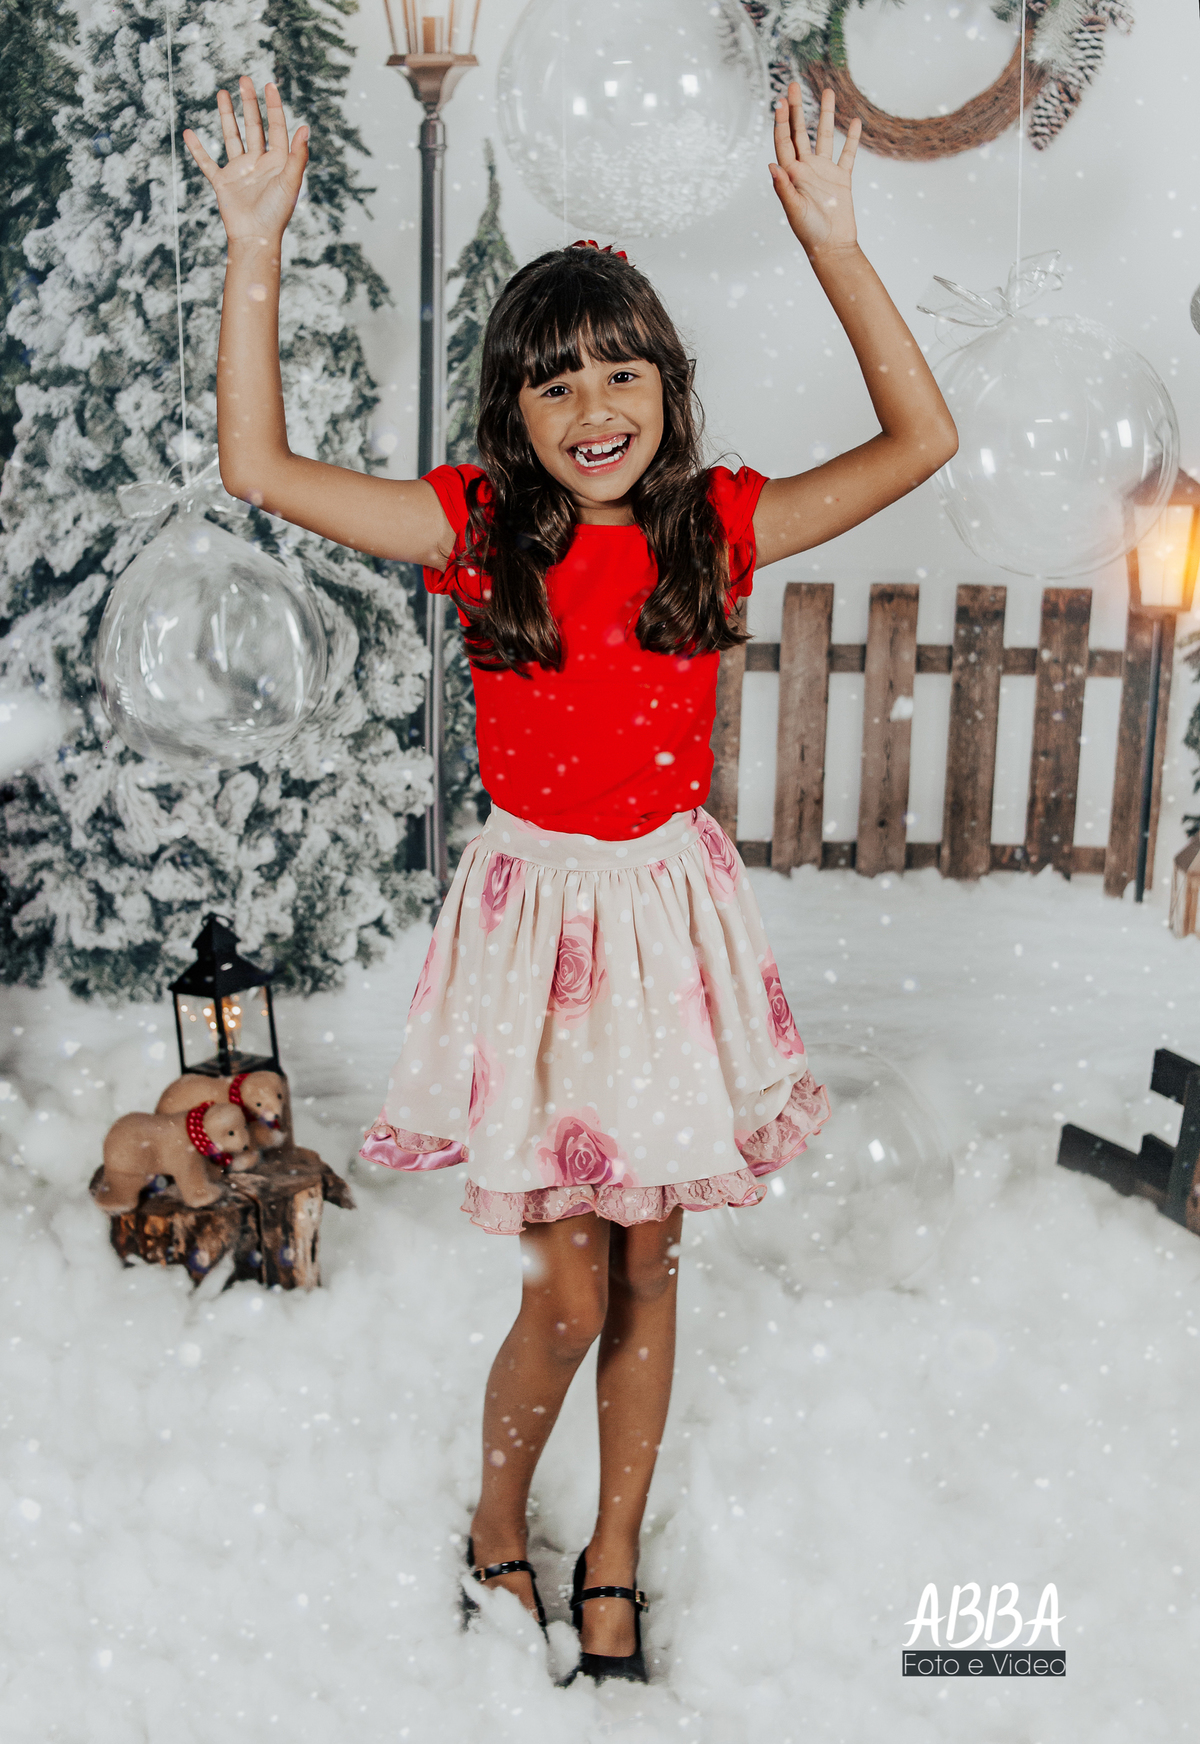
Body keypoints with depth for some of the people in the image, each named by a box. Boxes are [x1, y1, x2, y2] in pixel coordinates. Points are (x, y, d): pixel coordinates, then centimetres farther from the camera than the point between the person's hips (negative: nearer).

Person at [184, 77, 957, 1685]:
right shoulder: (479, 529, -4)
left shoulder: (715, 527, -2)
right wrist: (257, 242, -14)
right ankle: (497, 1525, 32)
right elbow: (260, 466, -10)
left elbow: (921, 437, -7)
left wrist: (830, 236, -11)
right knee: (568, 1291, 1)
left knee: (648, 1269, 13)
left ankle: (610, 1569, 34)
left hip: (673, 913, 2)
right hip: (535, 917, -2)